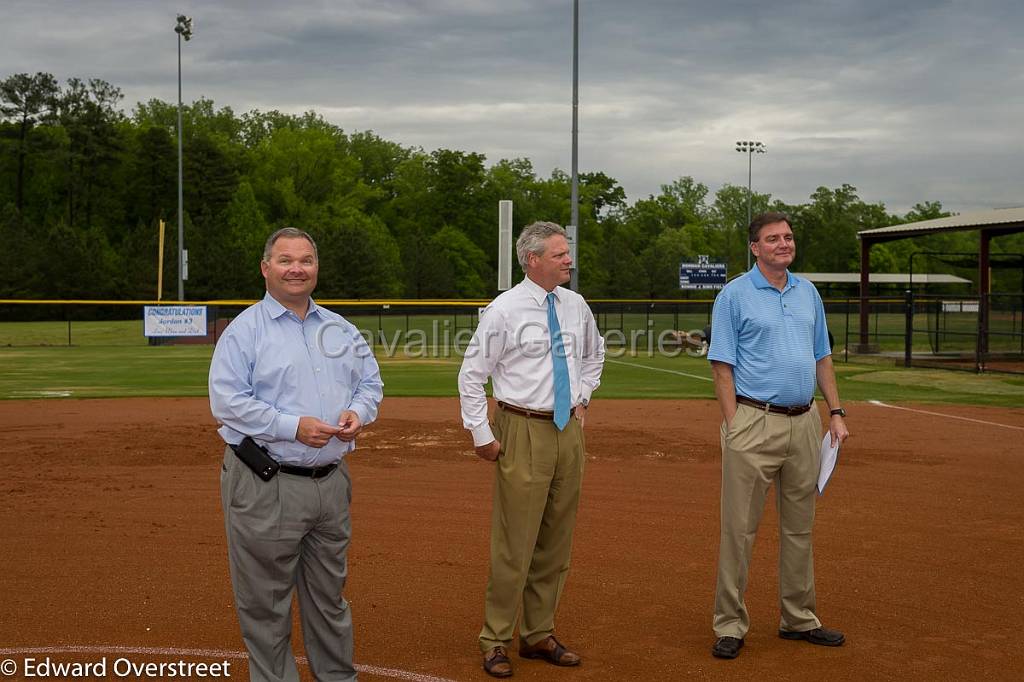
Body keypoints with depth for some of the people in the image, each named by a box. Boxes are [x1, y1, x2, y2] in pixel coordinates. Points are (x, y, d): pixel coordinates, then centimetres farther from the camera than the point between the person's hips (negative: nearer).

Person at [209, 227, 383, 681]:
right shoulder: (244, 331, -5)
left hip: (331, 482, 6)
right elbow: (227, 401, -14)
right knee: (266, 604, 3)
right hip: (266, 487, -5)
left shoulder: (341, 329, 13)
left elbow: (370, 381, 18)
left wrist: (359, 413, -4)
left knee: (329, 595, 17)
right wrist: (294, 427, -20)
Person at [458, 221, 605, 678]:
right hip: (524, 430, -6)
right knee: (514, 542, -4)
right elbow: (472, 374, -6)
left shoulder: (576, 306, 7)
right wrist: (481, 434, -8)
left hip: (568, 430, 6)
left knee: (556, 542, 12)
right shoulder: (504, 310, -10)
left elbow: (594, 355, 27)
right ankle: (496, 641, 10)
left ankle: (539, 635, 25)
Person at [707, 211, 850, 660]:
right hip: (755, 422, -6)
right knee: (739, 528, -2)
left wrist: (835, 412, 10)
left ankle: (799, 618, 25)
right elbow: (722, 366, -7)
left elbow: (822, 358, 18)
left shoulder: (808, 292, 13)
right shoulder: (735, 295, -4)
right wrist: (733, 428, -14)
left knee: (799, 526, 13)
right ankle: (730, 625, 6)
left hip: (805, 423, 6)